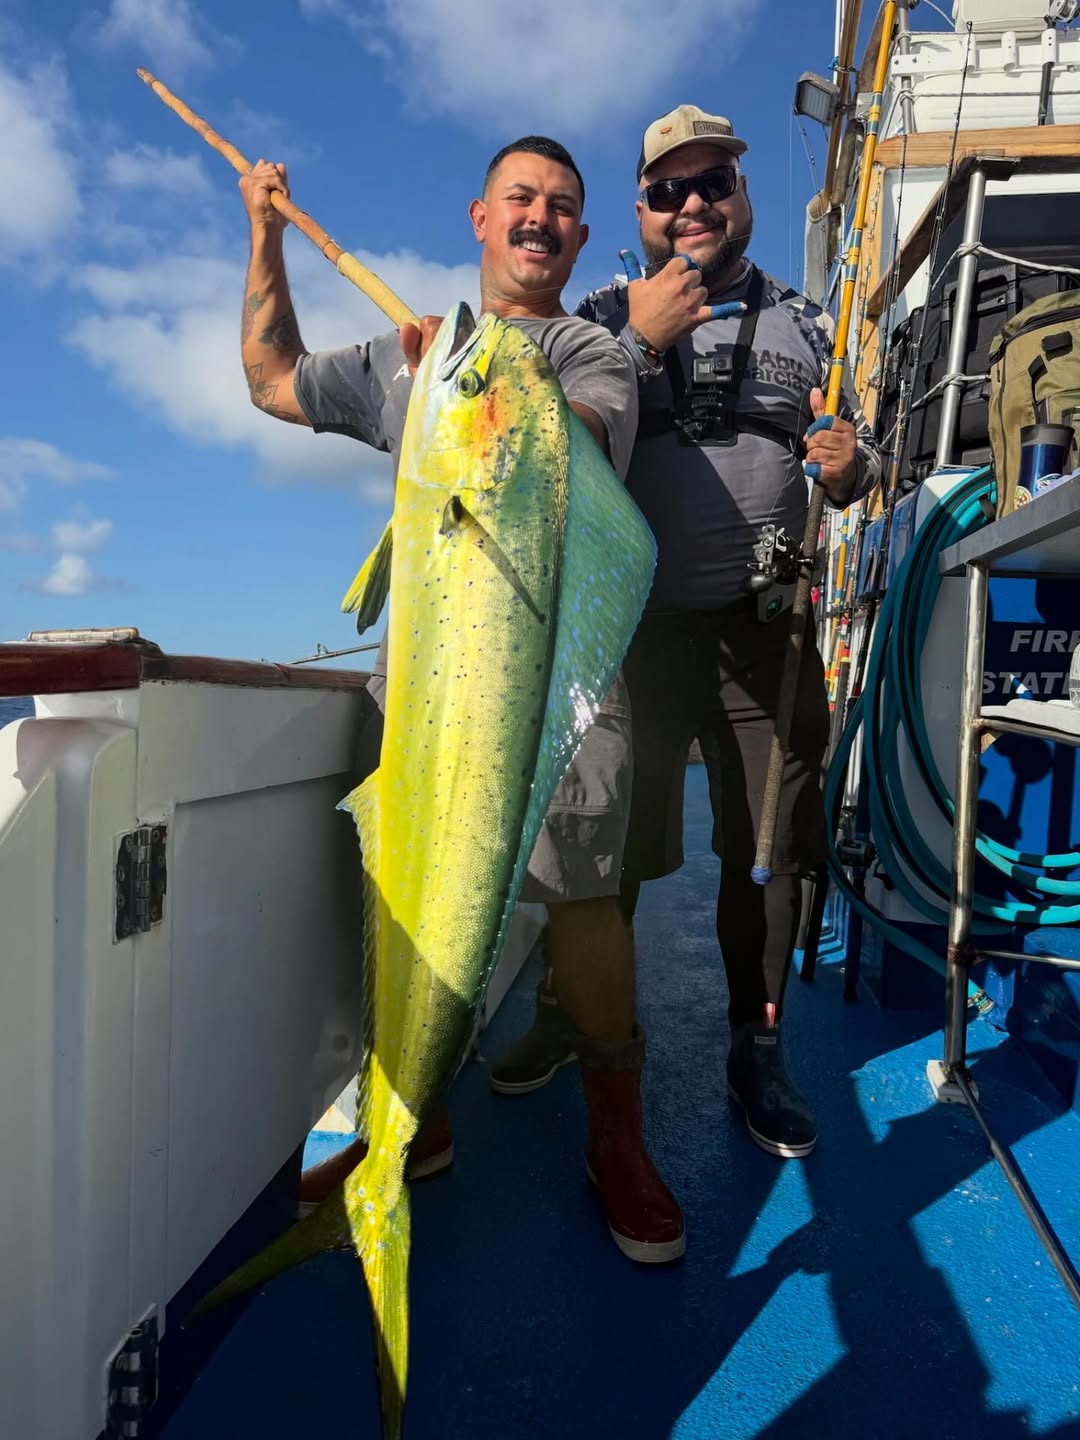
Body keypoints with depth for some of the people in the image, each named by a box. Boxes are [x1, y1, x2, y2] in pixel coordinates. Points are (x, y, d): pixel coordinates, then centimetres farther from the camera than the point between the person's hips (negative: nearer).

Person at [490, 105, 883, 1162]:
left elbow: (860, 452, 17)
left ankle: (757, 1053, 25)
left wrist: (849, 464, -6)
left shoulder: (801, 324, 15)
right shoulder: (604, 319, 9)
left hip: (766, 632, 2)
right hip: (633, 626, -2)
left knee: (770, 849, 7)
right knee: (611, 839, 5)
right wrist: (639, 340, -14)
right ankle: (568, 1019, 27)